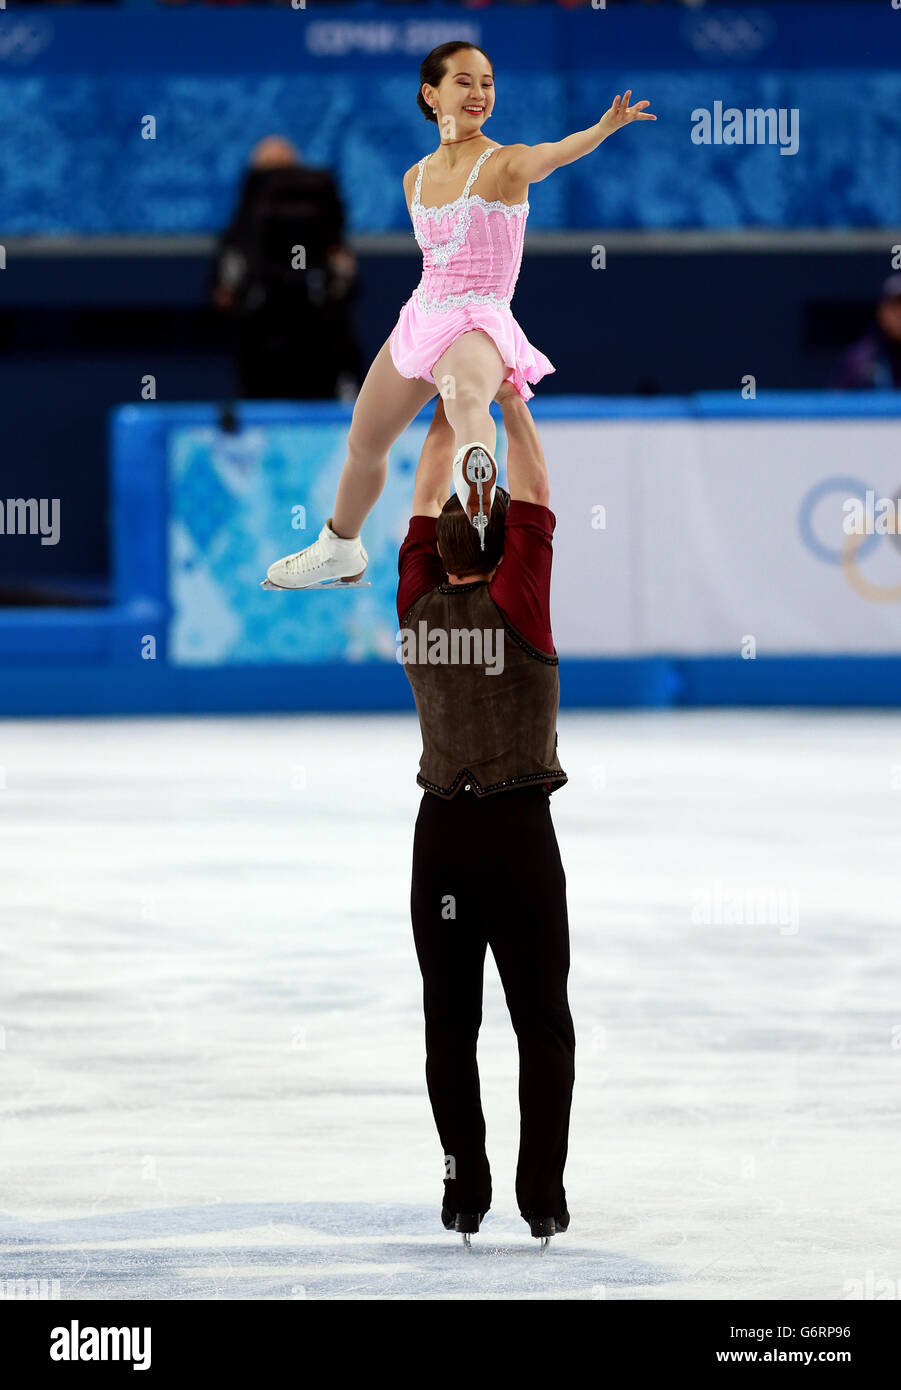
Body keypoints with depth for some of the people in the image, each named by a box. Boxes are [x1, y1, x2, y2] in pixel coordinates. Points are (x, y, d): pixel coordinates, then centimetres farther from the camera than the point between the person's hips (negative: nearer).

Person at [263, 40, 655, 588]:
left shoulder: (504, 164, -13)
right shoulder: (417, 178, 8)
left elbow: (555, 153, -35)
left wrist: (604, 127, -54)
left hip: (479, 324, -8)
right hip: (422, 317, 8)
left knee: (465, 398, -42)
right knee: (363, 444, 24)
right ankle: (341, 547, 52)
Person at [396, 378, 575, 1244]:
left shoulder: (419, 609, 0)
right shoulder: (516, 606, -10)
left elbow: (424, 509, 12)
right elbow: (534, 503, -3)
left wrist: (446, 419, 18)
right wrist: (512, 406, 5)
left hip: (441, 831, 3)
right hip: (519, 826, -3)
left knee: (449, 1023, 7)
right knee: (542, 1022, 1)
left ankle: (464, 1190, 5)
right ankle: (542, 1195, -4)